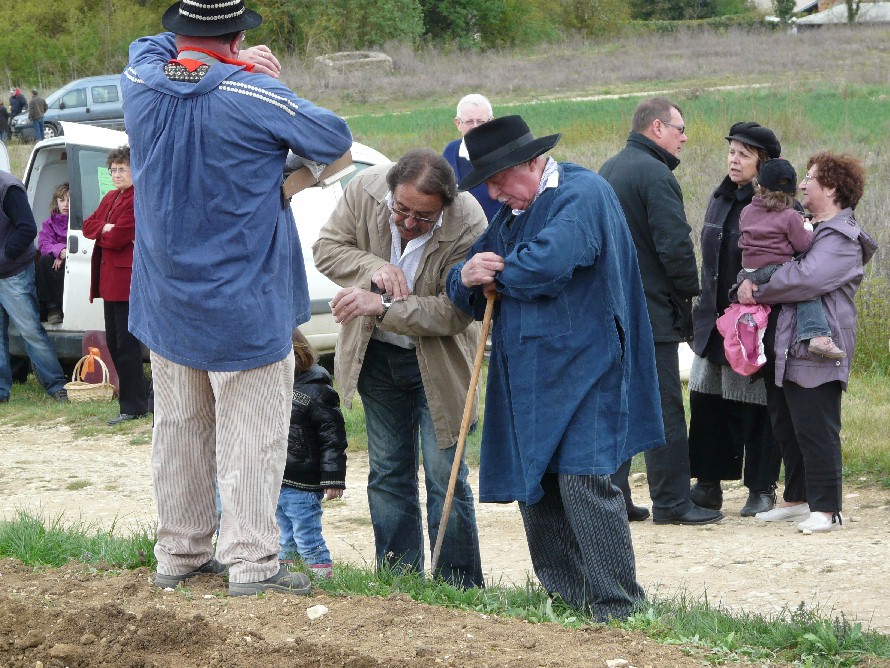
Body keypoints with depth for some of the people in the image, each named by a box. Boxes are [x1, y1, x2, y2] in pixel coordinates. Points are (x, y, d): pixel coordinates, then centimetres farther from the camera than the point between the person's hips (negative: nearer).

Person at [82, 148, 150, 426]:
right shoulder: (110, 198, 18)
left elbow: (118, 239, -18)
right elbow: (88, 225, 13)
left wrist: (99, 233, 0)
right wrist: (105, 229, -7)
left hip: (127, 280, -10)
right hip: (110, 279, 10)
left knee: (126, 343, -7)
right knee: (114, 342, 13)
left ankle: (133, 407, -2)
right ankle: (139, 395, 21)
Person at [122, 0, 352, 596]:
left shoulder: (142, 83, -3)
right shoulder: (252, 96, -18)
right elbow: (335, 138, -9)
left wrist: (235, 64, 7)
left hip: (167, 299, 6)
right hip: (245, 303, -6)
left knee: (179, 430, 15)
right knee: (251, 434, 0)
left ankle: (180, 553, 23)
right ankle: (251, 561, -1)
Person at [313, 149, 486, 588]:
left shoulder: (468, 226, -29)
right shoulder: (365, 190, -17)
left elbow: (455, 313, -28)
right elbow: (327, 247, -7)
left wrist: (381, 305, -35)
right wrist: (373, 268, -26)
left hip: (437, 363, -4)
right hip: (377, 355, 4)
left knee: (445, 476, -4)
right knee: (387, 473, 10)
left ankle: (459, 587, 4)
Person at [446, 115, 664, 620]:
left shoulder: (583, 194, -7)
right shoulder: (512, 213, 21)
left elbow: (548, 263, -23)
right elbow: (464, 287, 21)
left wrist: (497, 274, -3)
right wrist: (468, 279, -5)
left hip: (581, 368, -9)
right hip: (525, 379, 9)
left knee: (583, 481, -15)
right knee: (535, 490, 6)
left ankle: (619, 608, -12)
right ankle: (565, 601, 13)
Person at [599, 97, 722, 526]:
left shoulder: (608, 170, 15)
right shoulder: (655, 174, -15)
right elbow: (675, 244, -21)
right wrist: (689, 290, -7)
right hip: (651, 312, -9)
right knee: (663, 408, -4)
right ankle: (671, 502, -3)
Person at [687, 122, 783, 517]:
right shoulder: (720, 199, 12)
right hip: (715, 321, 7)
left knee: (756, 406, 1)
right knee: (707, 400, 6)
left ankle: (762, 489, 11)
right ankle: (709, 485, 14)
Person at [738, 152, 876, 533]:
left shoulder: (843, 239, -11)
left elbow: (806, 278, -25)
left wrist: (759, 292, -13)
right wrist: (747, 281, -4)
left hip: (815, 350, -10)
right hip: (782, 347, 10)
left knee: (814, 429, -8)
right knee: (785, 428, 15)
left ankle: (825, 508, -3)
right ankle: (797, 499, 25)